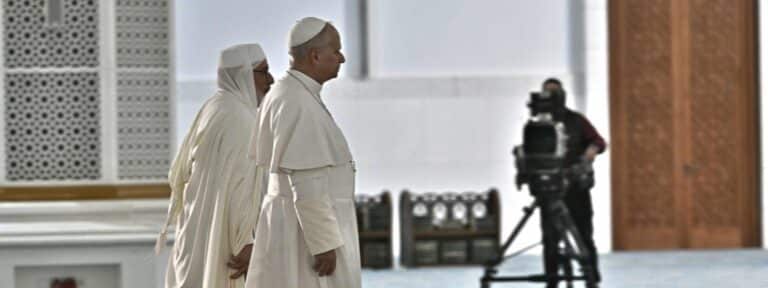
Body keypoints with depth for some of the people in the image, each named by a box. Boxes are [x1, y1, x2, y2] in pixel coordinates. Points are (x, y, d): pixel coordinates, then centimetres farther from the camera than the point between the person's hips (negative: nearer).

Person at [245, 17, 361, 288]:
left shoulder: (286, 96, 13)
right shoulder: (298, 104, -20)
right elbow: (306, 182, -23)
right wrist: (325, 243, -22)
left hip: (296, 224, 11)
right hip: (307, 231, -11)